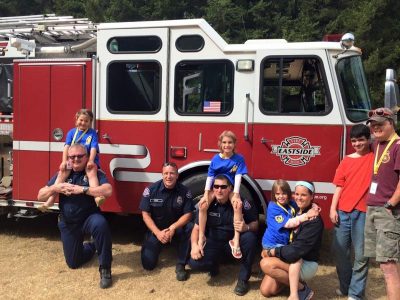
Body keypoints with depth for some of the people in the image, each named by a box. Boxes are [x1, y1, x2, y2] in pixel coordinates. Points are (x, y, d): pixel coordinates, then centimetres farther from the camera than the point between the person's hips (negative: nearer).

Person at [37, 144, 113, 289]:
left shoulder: (94, 173, -10)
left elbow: (108, 191, -29)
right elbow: (40, 196, 2)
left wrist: (82, 189, -29)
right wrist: (54, 188, -18)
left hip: (89, 217, -4)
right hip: (68, 224, 4)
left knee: (101, 224, -40)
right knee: (73, 263, 10)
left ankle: (105, 269, -25)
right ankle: (91, 247, 45)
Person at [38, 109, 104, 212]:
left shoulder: (92, 133, 5)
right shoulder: (72, 132, 12)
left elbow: (93, 148, -6)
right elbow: (67, 146, 2)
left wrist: (91, 161, -22)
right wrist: (64, 161, -12)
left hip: (88, 160, -3)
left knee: (92, 172, -33)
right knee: (62, 172, -18)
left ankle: (97, 197, -52)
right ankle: (50, 200, -18)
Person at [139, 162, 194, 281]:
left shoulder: (184, 191, -11)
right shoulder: (151, 190, -12)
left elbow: (188, 214, -12)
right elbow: (146, 215, -11)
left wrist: (173, 228, -27)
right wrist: (158, 233, -22)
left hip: (177, 228, 0)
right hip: (156, 229, 0)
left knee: (191, 228, -33)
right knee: (148, 264, -11)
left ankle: (181, 265, -17)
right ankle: (158, 246, 24)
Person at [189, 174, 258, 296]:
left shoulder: (241, 203, -15)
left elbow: (255, 223, -8)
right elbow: (197, 228, -1)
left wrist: (247, 227, -32)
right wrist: (194, 244, -20)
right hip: (214, 242, 1)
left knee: (250, 237, -33)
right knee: (194, 262, -26)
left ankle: (243, 279, -15)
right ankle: (214, 264, 13)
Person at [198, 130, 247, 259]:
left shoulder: (239, 159, -6)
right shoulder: (216, 159, -2)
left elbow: (238, 177, -13)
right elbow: (210, 177, -5)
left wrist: (236, 195, -22)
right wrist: (206, 194, -15)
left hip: (231, 188, -1)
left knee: (238, 205, -31)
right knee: (202, 204, -24)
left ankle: (236, 240, -25)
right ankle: (201, 237, -14)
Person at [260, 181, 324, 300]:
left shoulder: (314, 220, -19)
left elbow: (297, 250, -25)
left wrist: (272, 252, -15)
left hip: (307, 264, -7)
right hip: (288, 258, 7)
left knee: (266, 263, -27)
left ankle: (302, 289, -10)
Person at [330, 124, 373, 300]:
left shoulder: (374, 157, 2)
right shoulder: (346, 161, 10)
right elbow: (339, 186, 8)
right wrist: (333, 209, 2)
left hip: (363, 213, -3)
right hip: (343, 211, 4)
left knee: (361, 255, 0)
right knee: (339, 250, 10)